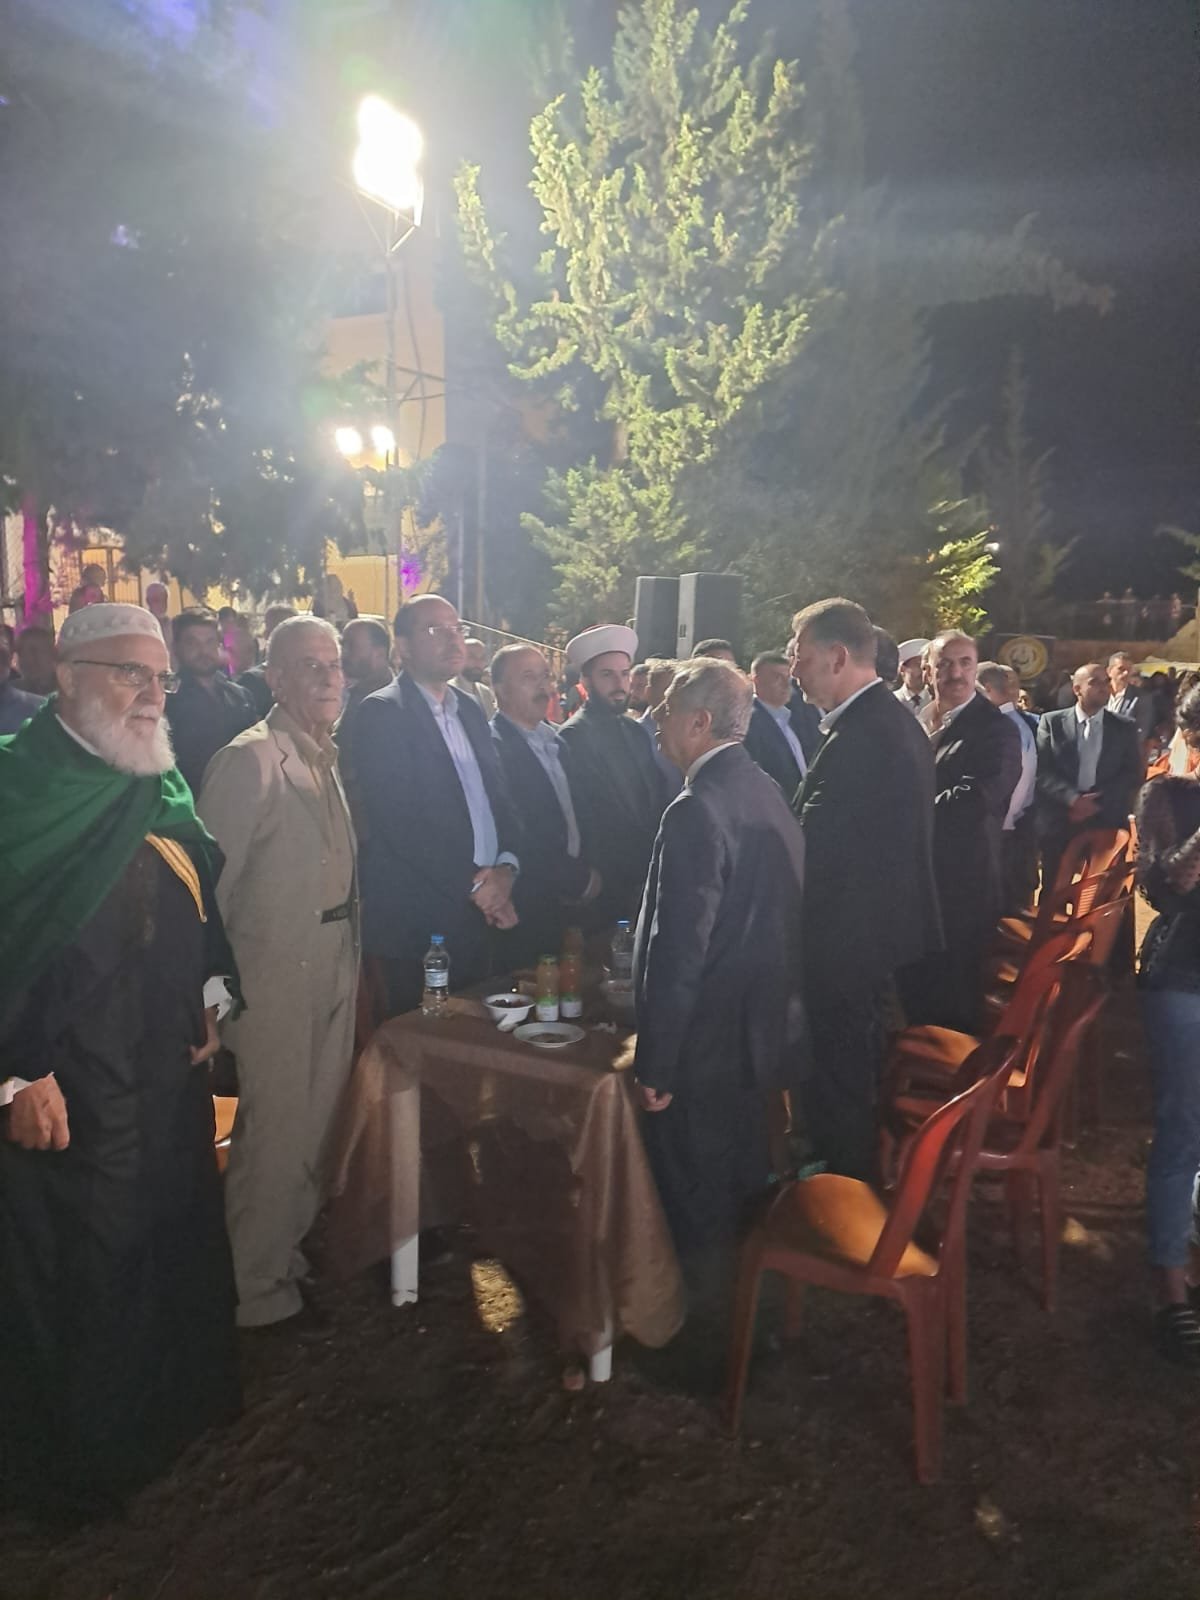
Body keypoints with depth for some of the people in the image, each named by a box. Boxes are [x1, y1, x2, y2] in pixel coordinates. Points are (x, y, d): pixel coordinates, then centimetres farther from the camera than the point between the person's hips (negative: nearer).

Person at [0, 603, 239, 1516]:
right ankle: (79, 1456, 30)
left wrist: (211, 997, 10)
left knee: (177, 1243, 18)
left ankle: (178, 1399, 41)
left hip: (170, 1072, 7)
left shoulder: (161, 784, 7)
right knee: (75, 1272, 8)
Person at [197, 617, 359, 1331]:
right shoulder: (248, 761, -15)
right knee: (273, 1132, 3)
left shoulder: (330, 757, 10)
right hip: (277, 977, -8)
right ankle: (255, 1287, 23)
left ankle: (296, 1254, 37)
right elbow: (210, 884, -15)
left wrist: (353, 957, 10)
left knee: (317, 1125, 18)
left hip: (336, 971, 8)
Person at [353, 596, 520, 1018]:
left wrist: (506, 867, -5)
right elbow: (398, 820, -16)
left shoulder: (469, 710, 15)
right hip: (416, 924, -7)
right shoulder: (380, 713, -8)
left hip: (481, 918, 7)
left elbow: (500, 797, 13)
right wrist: (473, 884, -14)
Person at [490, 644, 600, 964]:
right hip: (527, 906, -7)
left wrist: (585, 872, 3)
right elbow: (515, 837, -19)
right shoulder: (493, 746, -16)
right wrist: (579, 879, -10)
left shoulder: (556, 740, 11)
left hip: (568, 902, 7)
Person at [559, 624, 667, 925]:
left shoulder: (635, 732, 9)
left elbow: (656, 802, 11)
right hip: (606, 887, -6)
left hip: (648, 877, 6)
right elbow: (581, 822, -14)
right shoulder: (573, 737, -12)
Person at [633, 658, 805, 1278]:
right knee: (746, 1174, 26)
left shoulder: (696, 813, -25)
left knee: (695, 1189, 11)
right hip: (767, 1030, 9)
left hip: (708, 1042, -9)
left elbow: (679, 951, -26)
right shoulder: (768, 791, 3)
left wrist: (654, 1066, -19)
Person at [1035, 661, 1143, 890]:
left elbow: (1135, 774, 2)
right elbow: (1041, 770, -4)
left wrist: (1098, 803, -10)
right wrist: (1072, 798, -17)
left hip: (1107, 823, 1)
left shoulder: (1125, 728, 9)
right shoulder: (1052, 722, 4)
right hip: (1059, 822, -1)